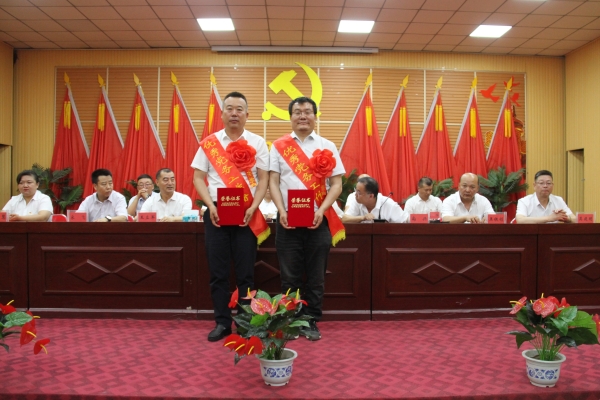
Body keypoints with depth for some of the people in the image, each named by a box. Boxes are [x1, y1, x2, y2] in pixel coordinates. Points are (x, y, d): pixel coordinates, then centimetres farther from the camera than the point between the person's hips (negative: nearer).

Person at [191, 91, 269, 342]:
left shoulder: (257, 143, 4)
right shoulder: (209, 143, 7)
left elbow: (263, 178, 1)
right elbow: (198, 178, 5)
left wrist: (253, 208, -12)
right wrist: (211, 206, -9)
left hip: (246, 214, -1)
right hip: (216, 213, 1)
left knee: (245, 272, 3)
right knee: (218, 271, 5)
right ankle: (222, 323, 16)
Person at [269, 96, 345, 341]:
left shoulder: (327, 147, 5)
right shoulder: (279, 146, 6)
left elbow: (336, 184, 2)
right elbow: (273, 182, 2)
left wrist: (321, 211, -12)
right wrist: (281, 211, -13)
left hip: (318, 221, 0)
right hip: (288, 220, 0)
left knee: (316, 276, 7)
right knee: (289, 276, 6)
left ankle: (311, 322, 19)